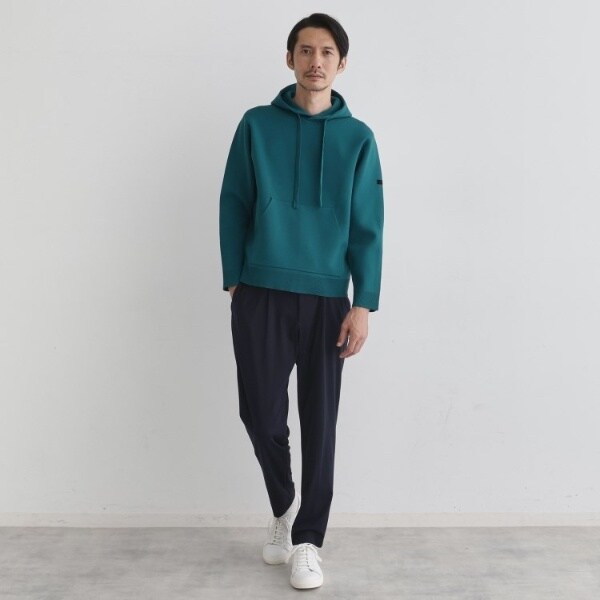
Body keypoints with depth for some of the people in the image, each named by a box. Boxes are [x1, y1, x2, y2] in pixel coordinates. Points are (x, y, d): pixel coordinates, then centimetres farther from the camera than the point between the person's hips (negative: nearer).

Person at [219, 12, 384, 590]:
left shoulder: (357, 138, 4)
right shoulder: (256, 125, 4)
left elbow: (367, 229, 1)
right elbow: (233, 207, 6)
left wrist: (363, 304, -5)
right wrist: (233, 281, 1)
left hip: (326, 298, 0)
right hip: (260, 294, 0)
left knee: (319, 422, 4)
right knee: (261, 412, 5)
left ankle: (307, 540, 19)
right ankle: (282, 505, 33)